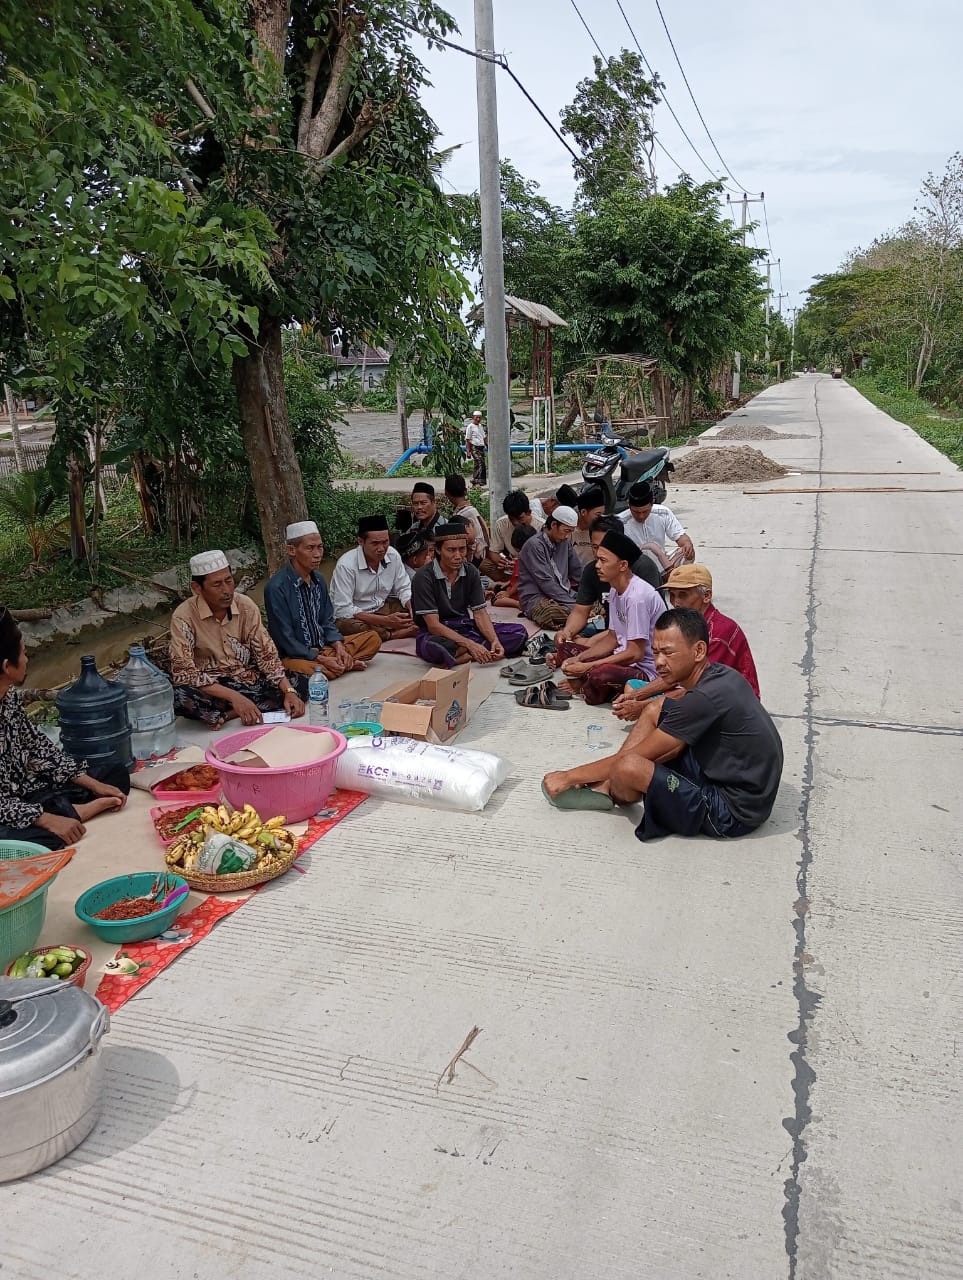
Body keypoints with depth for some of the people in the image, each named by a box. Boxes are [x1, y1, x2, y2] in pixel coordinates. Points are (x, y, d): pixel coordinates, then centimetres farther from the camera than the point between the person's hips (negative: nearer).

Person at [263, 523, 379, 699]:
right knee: (308, 670, -41)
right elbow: (285, 639, -17)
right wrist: (322, 660, -19)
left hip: (323, 648, 7)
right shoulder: (277, 588, -18)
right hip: (296, 655, -7)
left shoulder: (318, 580, 7)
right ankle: (347, 664, -14)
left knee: (373, 639, -4)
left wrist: (339, 647, -7)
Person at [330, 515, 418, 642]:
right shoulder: (346, 565, -23)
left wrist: (413, 609, -21)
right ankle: (394, 634, -21)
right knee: (347, 626, -39)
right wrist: (385, 621, -34)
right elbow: (343, 610, -27)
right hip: (352, 617, -5)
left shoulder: (393, 555, -7)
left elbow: (404, 589, 4)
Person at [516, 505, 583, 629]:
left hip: (564, 593, 7)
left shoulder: (565, 542, 12)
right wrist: (574, 604, -20)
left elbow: (578, 572, 18)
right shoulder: (535, 545, -12)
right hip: (537, 597, -7)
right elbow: (545, 583, -18)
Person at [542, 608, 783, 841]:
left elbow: (634, 757, -18)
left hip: (732, 814, -10)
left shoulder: (704, 697, -26)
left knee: (628, 768, -24)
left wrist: (570, 776, -8)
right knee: (656, 708, 8)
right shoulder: (718, 674, 1)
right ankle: (604, 789, 8)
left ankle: (615, 795, 14)